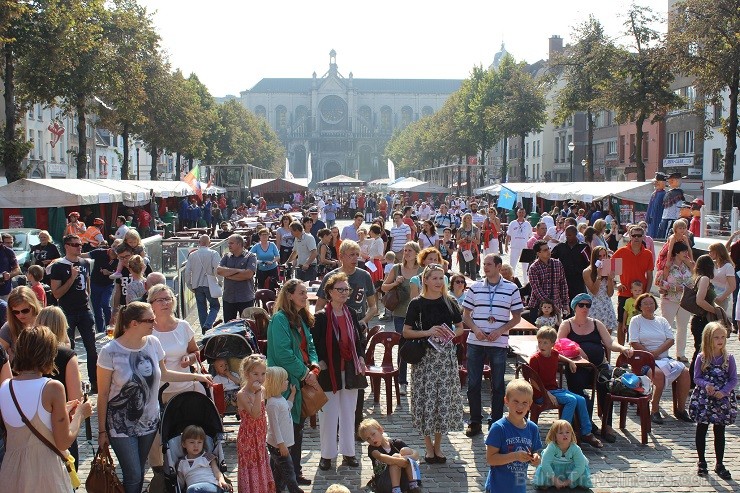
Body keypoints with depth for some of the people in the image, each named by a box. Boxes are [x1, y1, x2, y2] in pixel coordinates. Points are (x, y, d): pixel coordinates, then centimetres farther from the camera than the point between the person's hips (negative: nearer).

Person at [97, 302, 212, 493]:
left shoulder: (153, 343, -2)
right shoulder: (110, 352, -16)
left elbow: (164, 374, 15)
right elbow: (103, 395, -9)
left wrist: (196, 376, 12)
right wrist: (102, 431, -6)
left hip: (149, 420, 4)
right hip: (121, 425, -4)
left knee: (139, 473, 12)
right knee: (133, 476, -4)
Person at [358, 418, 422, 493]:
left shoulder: (396, 443, 1)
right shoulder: (372, 448, -3)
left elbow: (416, 454, -9)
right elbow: (380, 457, -27)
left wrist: (407, 457, -32)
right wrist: (400, 461, -41)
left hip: (403, 478, 2)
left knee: (405, 450, -14)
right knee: (395, 456, -23)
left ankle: (413, 484, -17)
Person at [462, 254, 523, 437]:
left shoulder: (511, 289, 0)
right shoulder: (475, 287, 5)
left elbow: (517, 317, 3)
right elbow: (466, 314, 10)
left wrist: (500, 331, -11)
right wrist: (475, 329, -8)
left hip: (499, 343, -2)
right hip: (475, 342, 2)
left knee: (497, 384, 6)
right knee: (473, 383, 5)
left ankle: (496, 421, 17)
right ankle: (475, 421, 16)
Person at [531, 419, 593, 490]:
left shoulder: (576, 449, -25)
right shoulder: (551, 447, -27)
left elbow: (580, 467, -27)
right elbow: (545, 464, -32)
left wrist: (568, 481, -30)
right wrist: (555, 480, -32)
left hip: (570, 469, 1)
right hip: (554, 469, -1)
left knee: (583, 470, -23)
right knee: (542, 469, -27)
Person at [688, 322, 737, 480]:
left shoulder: (729, 358, -3)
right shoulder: (702, 358, -5)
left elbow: (733, 379, -2)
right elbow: (696, 378, -3)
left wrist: (723, 391, -17)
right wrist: (706, 385, -22)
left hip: (722, 400, 1)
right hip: (703, 399, -1)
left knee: (720, 432, 9)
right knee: (701, 430, 8)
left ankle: (719, 464, 20)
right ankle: (701, 462, 22)